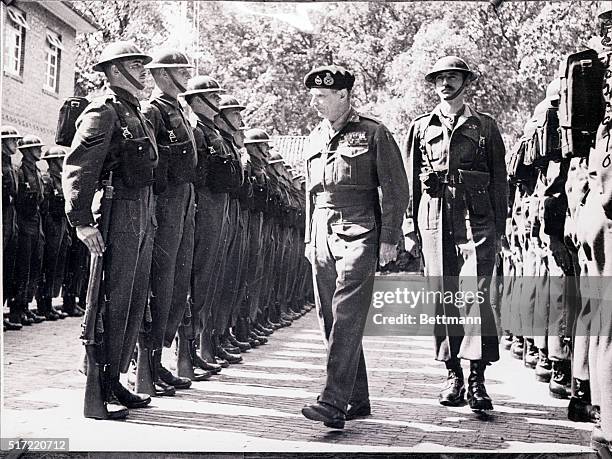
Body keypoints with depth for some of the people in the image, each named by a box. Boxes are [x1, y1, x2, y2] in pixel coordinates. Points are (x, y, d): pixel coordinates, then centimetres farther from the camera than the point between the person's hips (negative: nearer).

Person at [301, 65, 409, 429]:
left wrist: (389, 239, -8)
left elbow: (397, 190, -3)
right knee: (330, 319, 6)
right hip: (323, 235, 7)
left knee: (347, 317, -14)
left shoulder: (374, 133, -1)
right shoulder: (315, 139, 18)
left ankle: (334, 403, -15)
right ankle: (358, 400, 17)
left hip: (358, 233, -7)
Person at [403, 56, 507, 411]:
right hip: (434, 220, 2)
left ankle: (477, 378, -6)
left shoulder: (485, 126, 11)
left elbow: (500, 180, 9)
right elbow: (410, 180, 14)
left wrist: (499, 229, 2)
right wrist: (410, 226, 6)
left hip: (476, 218, -2)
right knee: (443, 298, 3)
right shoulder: (421, 127, 15)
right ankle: (454, 376, 13)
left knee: (477, 296, -11)